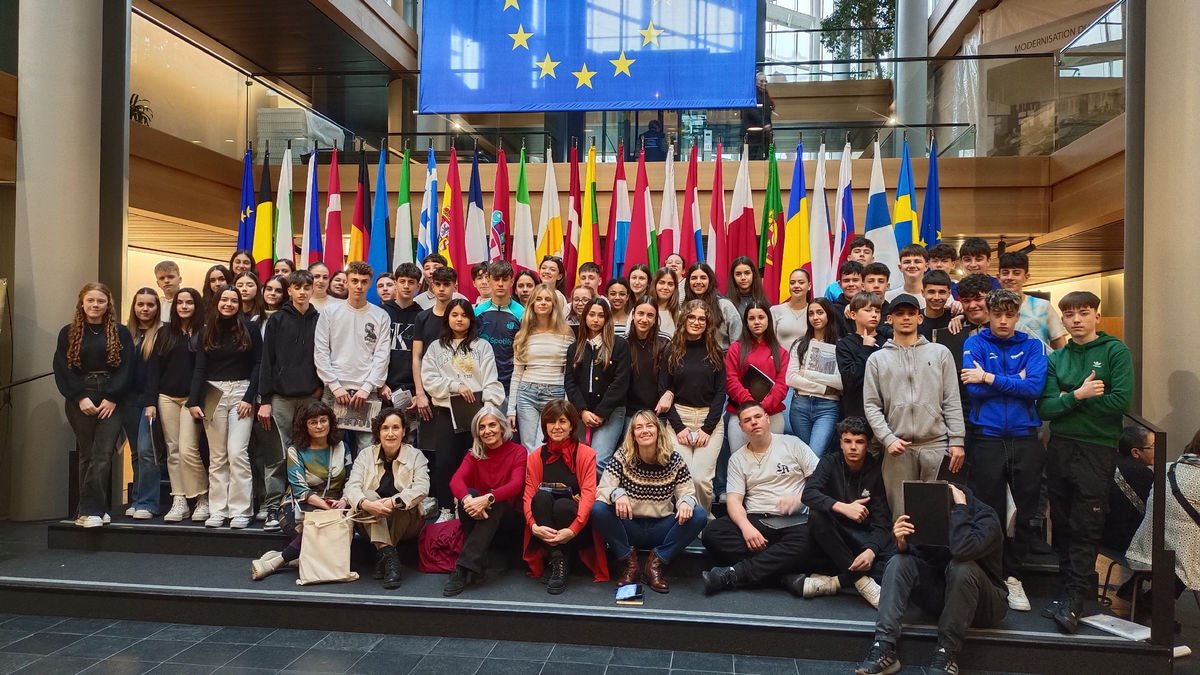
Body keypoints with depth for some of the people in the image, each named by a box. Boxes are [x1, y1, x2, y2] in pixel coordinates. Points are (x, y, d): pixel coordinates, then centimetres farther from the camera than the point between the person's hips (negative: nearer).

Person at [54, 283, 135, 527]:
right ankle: (95, 508, 7)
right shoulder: (68, 333, 7)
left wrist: (112, 398, -11)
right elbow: (62, 369, 1)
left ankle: (89, 510, -7)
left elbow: (126, 368, 0)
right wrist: (80, 397, -10)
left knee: (102, 455, -8)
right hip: (79, 400, 1)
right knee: (86, 455, 3)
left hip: (111, 401, -1)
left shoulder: (121, 333, 6)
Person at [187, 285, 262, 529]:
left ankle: (240, 511, -3)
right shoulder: (207, 330, 8)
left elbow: (258, 365, -1)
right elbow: (200, 368, 5)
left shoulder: (249, 329, 1)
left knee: (237, 453, -9)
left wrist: (249, 397, -10)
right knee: (217, 457, 5)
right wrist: (194, 401, -5)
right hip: (213, 395, 3)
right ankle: (217, 510, 10)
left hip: (241, 392, -3)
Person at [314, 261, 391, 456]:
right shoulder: (329, 312, 6)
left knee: (367, 447, -3)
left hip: (368, 392, 0)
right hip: (333, 390, 0)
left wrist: (367, 387, -9)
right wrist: (335, 386, -8)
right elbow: (320, 352, 1)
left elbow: (382, 356, 1)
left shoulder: (381, 316, 6)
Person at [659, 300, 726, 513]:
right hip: (679, 417, 0)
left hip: (711, 418, 0)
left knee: (702, 477, -12)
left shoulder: (715, 352, 7)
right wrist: (678, 427, -7)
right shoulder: (672, 351, 7)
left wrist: (707, 428, -7)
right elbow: (664, 392, 3)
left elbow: (720, 392, 3)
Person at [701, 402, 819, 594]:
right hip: (755, 520, 2)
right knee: (712, 532, -24)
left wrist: (799, 497, -14)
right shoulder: (737, 459, 12)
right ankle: (779, 568, -26)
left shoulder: (792, 444, 8)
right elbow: (734, 500, 1)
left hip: (793, 520, -2)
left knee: (802, 543, -37)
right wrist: (746, 526, -19)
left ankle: (732, 575, -33)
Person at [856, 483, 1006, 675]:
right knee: (899, 562, -18)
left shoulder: (986, 517, -22)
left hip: (984, 603, -4)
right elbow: (917, 557, -6)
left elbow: (962, 549, -43)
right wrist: (903, 544, -27)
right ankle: (884, 648, -27)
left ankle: (947, 654, -22)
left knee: (962, 567, -35)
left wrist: (960, 508, -32)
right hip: (940, 594, 5)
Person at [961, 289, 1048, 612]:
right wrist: (1016, 381, -6)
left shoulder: (1032, 346, 6)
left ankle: (1013, 576, 21)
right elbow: (974, 389, -11)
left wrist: (990, 378, -11)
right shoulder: (975, 344, 2)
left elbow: (1035, 387, -10)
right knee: (989, 511, 6)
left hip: (1025, 439, 2)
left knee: (1026, 512, 7)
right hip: (986, 438, -2)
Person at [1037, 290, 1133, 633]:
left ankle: (1073, 598, 0)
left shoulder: (1116, 352, 0)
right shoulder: (1056, 359, 9)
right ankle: (1074, 584, 23)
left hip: (1098, 450, -4)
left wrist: (1069, 400, -6)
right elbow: (1044, 409, -1)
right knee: (1062, 524, 10)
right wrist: (1077, 395, -17)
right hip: (1059, 449, 4)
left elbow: (1121, 400, -14)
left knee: (1086, 528, -3)